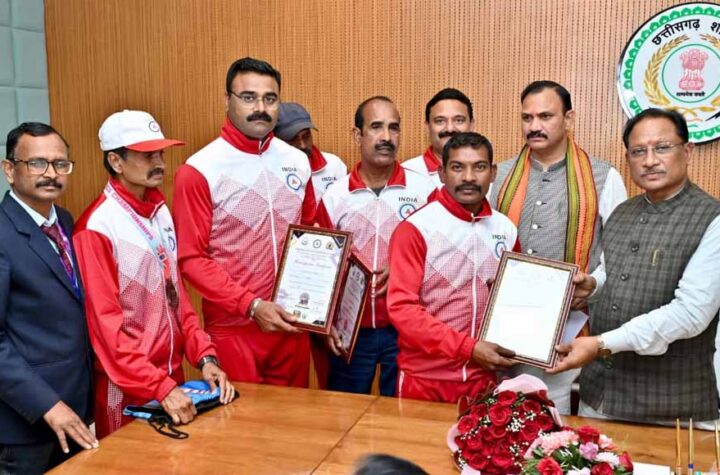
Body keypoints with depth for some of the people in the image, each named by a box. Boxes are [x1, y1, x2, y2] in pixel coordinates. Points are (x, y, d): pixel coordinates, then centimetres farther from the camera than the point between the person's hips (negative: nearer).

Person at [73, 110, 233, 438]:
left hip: (172, 377, 7)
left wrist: (204, 357, -2)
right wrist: (160, 388, -24)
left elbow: (176, 296, 9)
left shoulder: (161, 213, 6)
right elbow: (105, 324, -19)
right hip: (127, 388, -7)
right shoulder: (97, 227, -17)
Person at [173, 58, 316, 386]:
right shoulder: (199, 170, -10)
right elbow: (190, 258, -12)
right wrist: (251, 305, -18)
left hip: (292, 323, 5)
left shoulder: (297, 162, 6)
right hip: (234, 328, -4)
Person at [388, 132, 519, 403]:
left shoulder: (506, 230, 4)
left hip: (482, 378, 4)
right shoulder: (416, 229, -10)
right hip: (424, 379, -3)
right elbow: (401, 307, -16)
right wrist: (468, 348, -19)